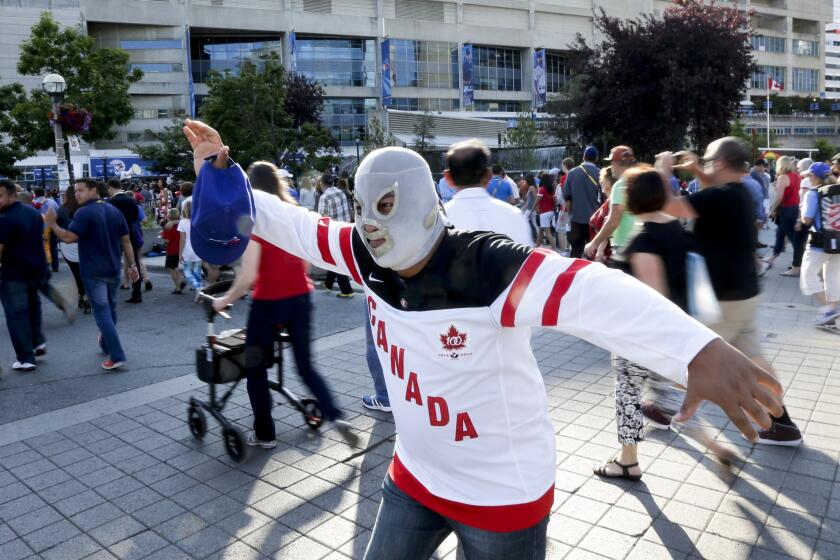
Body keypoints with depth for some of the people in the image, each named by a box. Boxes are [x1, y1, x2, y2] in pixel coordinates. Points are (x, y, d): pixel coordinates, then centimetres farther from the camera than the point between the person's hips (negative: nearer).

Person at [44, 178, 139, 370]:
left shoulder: (84, 213, -12)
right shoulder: (114, 210, 8)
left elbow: (68, 237, -20)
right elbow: (126, 241, 8)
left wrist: (52, 224, -6)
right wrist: (132, 265, 11)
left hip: (93, 272, -6)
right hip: (113, 269, 6)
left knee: (102, 312, -4)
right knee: (110, 308, 21)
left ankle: (117, 356, -10)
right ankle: (106, 344, 39)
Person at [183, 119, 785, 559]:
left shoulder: (489, 267, -29)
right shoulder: (370, 259, -8)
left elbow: (592, 292, -43)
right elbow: (297, 225, 1)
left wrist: (701, 350, -56)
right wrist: (221, 175, -3)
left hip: (504, 495, -6)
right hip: (415, 476, 6)